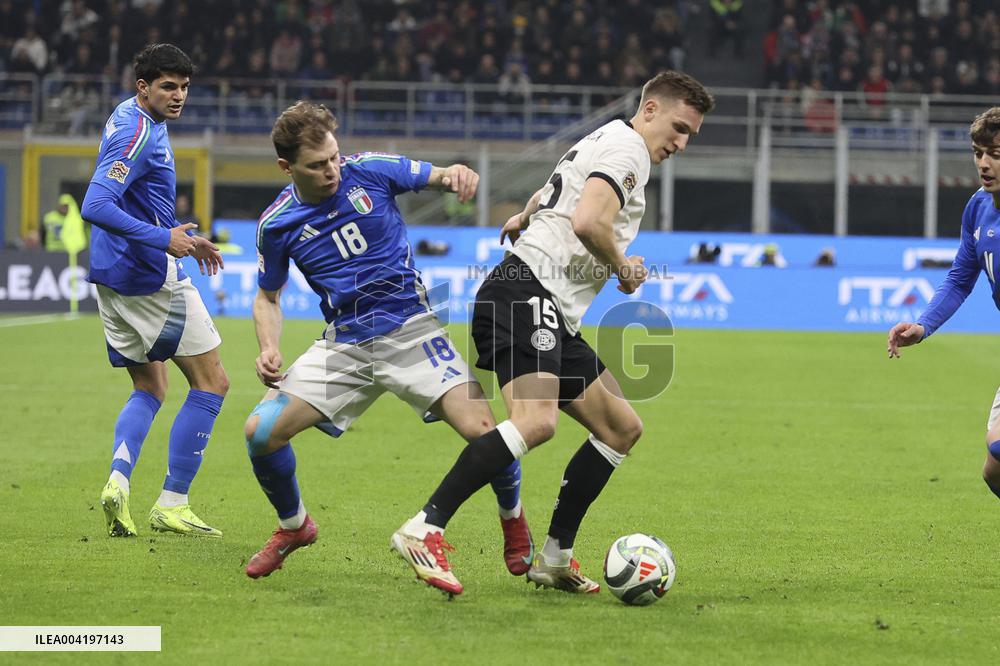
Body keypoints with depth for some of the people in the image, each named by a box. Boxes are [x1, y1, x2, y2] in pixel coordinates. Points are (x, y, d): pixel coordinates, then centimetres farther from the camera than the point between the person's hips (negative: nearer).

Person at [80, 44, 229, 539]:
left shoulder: (131, 119, 13)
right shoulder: (138, 134, -19)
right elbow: (95, 206, -28)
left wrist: (182, 239, 22)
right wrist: (162, 239, -27)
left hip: (116, 276, 10)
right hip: (152, 277, -10)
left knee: (149, 389, 17)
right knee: (211, 383, 1)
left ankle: (118, 480, -8)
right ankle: (172, 505, -2)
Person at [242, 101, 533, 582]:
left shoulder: (370, 170, -8)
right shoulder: (276, 224, -3)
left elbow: (440, 177, 3)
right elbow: (268, 297, 11)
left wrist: (459, 175, -22)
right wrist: (269, 349, -8)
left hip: (410, 329, -2)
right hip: (344, 343, 2)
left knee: (481, 431, -20)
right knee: (262, 430, -13)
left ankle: (512, 519, 13)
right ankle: (294, 526, 17)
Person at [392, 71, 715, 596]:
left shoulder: (602, 142, 27)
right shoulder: (627, 147, -6)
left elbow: (547, 194, 44)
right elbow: (587, 222, -20)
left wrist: (524, 217, 57)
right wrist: (624, 268, -7)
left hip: (555, 318, 11)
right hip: (526, 294, -11)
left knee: (621, 428, 11)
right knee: (536, 420, -30)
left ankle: (554, 559, 11)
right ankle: (424, 529, -31)